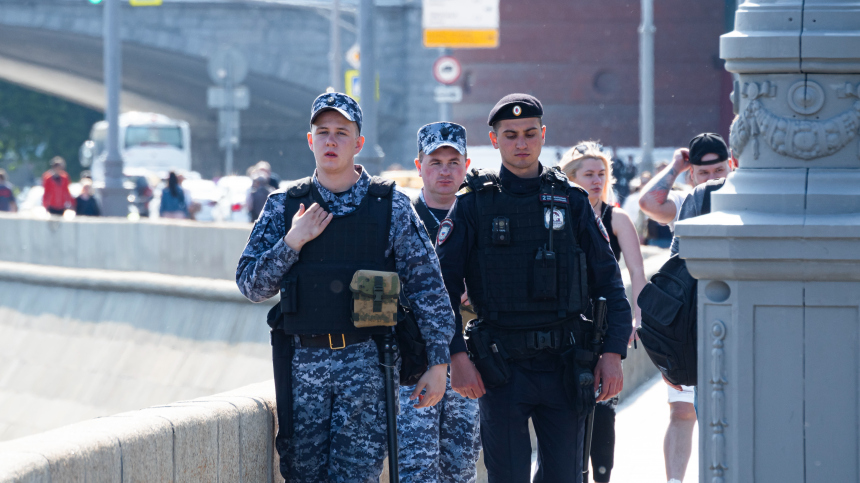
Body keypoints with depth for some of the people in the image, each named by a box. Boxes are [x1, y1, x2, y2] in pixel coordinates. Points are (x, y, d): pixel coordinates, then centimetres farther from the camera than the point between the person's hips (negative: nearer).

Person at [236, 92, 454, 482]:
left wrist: (438, 363, -2)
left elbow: (427, 286, 2)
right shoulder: (284, 207, 6)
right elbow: (250, 285, 5)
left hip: (365, 362, -2)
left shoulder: (391, 206, 2)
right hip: (302, 359, 2)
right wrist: (292, 243, -9)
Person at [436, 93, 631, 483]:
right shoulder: (473, 205, 2)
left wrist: (613, 352, -1)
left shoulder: (571, 201, 7)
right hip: (502, 367, -2)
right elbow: (441, 284, 0)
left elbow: (609, 281, 8)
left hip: (563, 365, 2)